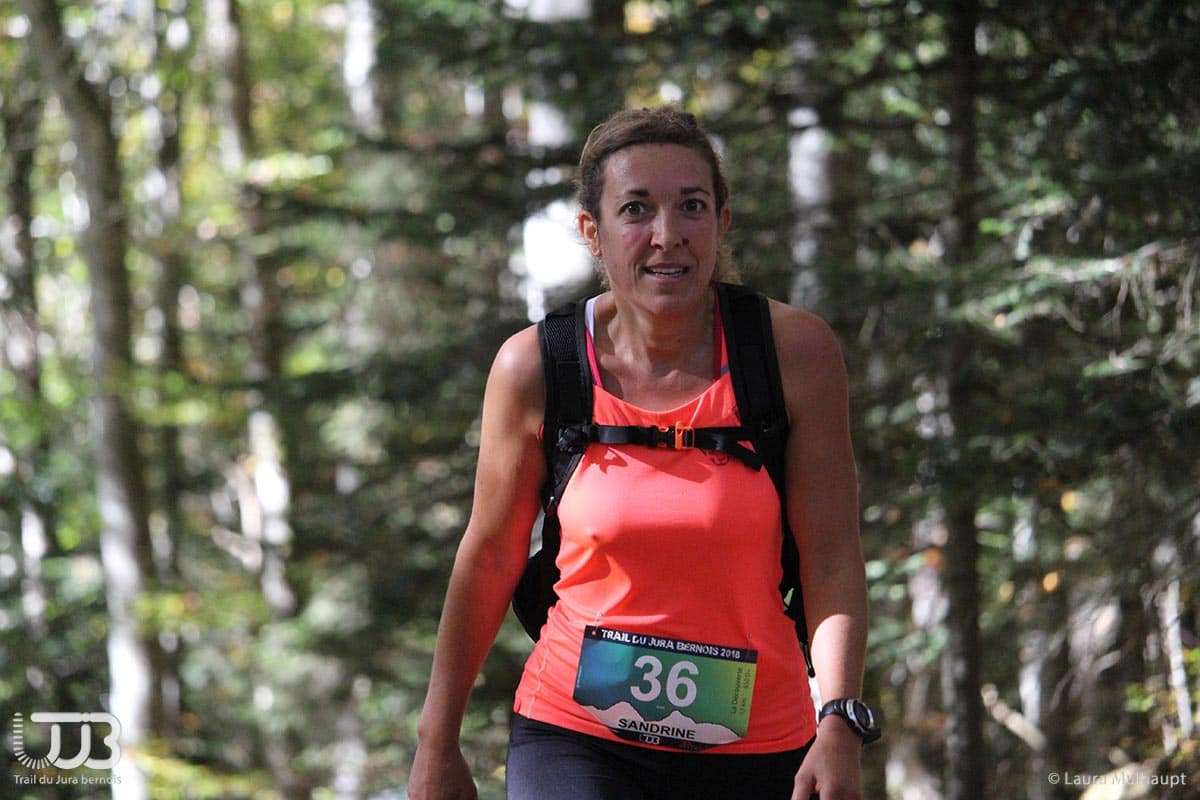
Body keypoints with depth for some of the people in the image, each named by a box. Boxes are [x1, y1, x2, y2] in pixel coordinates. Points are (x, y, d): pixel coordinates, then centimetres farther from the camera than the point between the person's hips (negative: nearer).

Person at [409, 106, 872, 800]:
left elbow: (833, 559, -6)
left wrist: (839, 728, -19)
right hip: (575, 739, -1)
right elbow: (489, 559, 5)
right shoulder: (536, 367, -6)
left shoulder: (794, 352, -7)